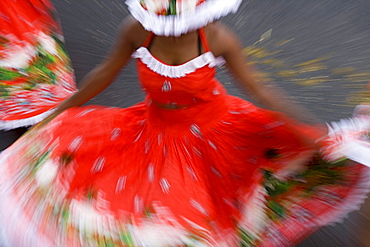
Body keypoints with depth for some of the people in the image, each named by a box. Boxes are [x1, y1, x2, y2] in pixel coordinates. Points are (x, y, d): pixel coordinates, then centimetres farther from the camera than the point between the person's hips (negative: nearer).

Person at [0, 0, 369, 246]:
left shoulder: (219, 38, -21)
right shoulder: (136, 30, -20)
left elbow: (258, 89, -11)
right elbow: (104, 74, -7)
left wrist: (309, 130, -7)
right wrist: (57, 111, 4)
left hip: (211, 126, 0)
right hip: (157, 129, 2)